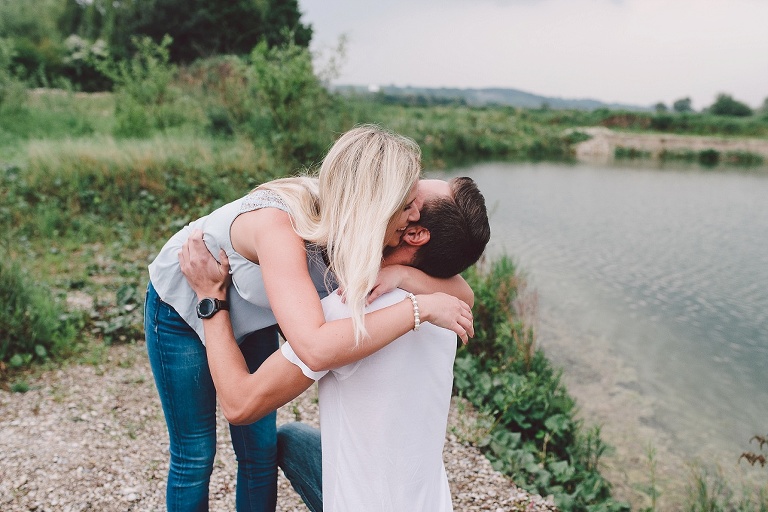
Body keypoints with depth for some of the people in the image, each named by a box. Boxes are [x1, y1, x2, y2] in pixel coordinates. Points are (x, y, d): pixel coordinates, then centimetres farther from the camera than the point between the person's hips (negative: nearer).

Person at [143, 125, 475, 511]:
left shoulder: (354, 231, -24)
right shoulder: (278, 222, -43)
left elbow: (461, 294, -24)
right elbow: (316, 349, -55)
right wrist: (421, 307, -48)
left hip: (248, 317, 5)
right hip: (181, 311, -5)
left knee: (261, 451, 9)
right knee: (195, 456, 6)